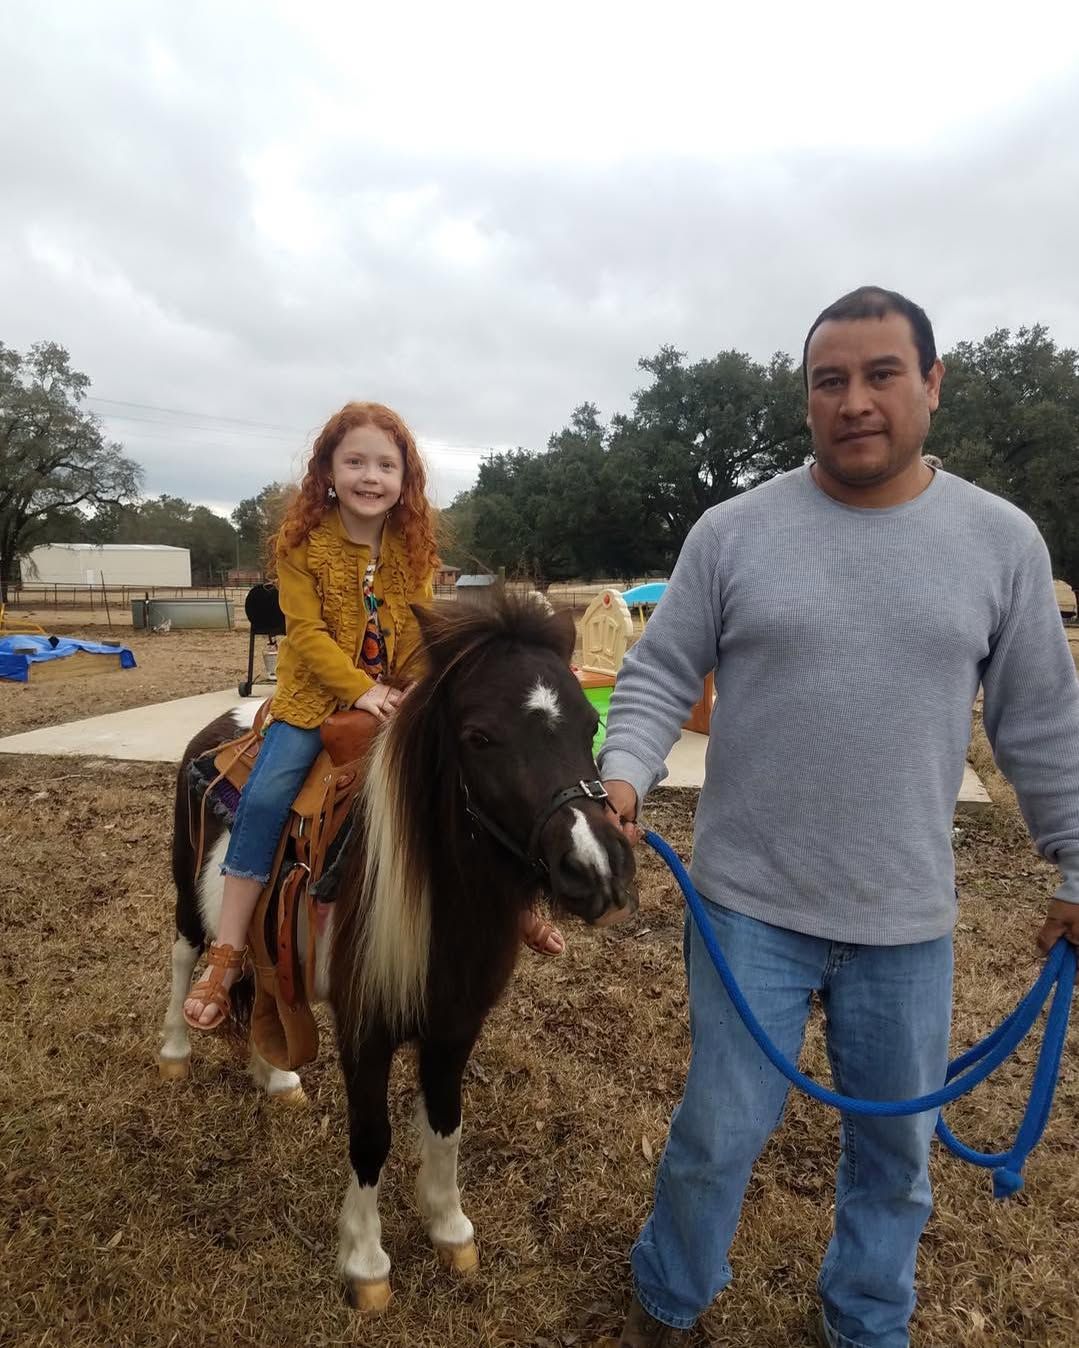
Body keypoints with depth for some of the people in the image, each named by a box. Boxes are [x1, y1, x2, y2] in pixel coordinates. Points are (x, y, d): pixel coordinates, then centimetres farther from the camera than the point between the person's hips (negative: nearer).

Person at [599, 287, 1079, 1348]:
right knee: (718, 1138, 13)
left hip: (910, 920, 2)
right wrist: (624, 774, -20)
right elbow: (660, 673, -3)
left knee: (896, 1152, 20)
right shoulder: (732, 532, -5)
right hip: (751, 904, -1)